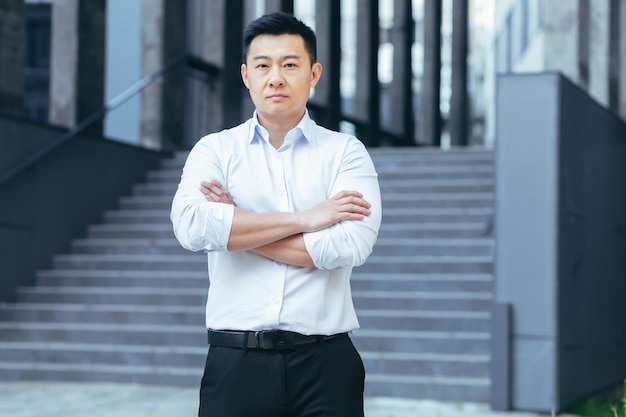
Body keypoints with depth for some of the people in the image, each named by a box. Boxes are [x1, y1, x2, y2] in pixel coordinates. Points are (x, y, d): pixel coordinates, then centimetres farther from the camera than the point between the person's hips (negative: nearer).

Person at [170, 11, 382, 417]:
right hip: (236, 362, 1)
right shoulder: (214, 150, 7)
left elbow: (350, 244, -13)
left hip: (324, 363, -1)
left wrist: (234, 228, -8)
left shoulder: (346, 152, 4)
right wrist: (303, 219, -12)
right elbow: (191, 225, -13)